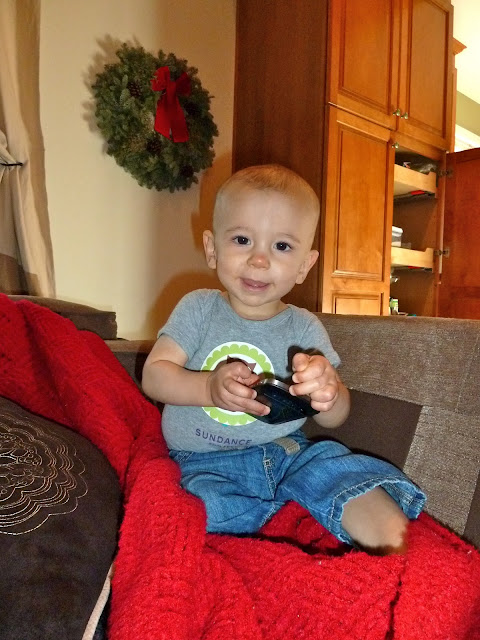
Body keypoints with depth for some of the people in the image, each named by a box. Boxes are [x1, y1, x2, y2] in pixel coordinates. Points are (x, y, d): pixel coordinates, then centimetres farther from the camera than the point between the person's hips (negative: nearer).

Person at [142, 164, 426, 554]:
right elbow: (154, 376, -7)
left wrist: (328, 392, -27)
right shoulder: (198, 309, -1)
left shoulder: (304, 328, 0)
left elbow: (336, 418, -1)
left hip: (287, 452, 2)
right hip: (207, 462, -1)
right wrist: (210, 388, -27)